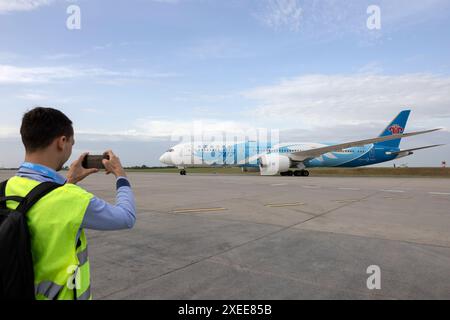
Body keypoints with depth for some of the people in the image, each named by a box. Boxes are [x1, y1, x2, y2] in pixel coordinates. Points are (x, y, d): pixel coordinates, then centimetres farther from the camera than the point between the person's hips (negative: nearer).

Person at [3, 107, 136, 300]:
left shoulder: (7, 189, -8)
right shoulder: (72, 199, -29)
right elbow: (126, 217, -13)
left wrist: (68, 182, 10)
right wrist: (120, 174, -1)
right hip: (62, 295, -6)